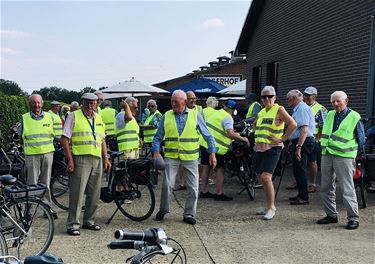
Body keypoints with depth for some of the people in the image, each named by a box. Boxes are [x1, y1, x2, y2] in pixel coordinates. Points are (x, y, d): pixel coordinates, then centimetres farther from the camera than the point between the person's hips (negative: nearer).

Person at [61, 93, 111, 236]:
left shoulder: (98, 118, 19)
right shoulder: (73, 116, 1)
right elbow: (64, 139, -4)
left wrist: (105, 158, 14)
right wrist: (70, 159, -11)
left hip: (97, 160, 6)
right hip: (80, 159, -6)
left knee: (94, 194, 9)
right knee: (77, 193, -6)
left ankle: (89, 221, 22)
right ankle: (73, 224, 1)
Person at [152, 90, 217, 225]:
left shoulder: (195, 115, 3)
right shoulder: (166, 116, 6)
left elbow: (208, 136, 6)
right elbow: (158, 137, 10)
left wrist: (212, 153, 0)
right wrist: (156, 150, -6)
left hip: (190, 157, 0)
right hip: (171, 156, 0)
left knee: (193, 188, 2)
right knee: (167, 184, -6)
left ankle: (189, 214, 17)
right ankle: (163, 210, 16)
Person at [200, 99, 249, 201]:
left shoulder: (215, 113, 15)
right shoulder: (227, 118, -11)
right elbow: (230, 134, -23)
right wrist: (243, 139, -13)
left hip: (204, 144, 8)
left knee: (206, 168, 14)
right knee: (220, 169, 1)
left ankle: (203, 192, 22)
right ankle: (219, 194, 1)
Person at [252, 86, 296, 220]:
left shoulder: (279, 109, -5)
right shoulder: (261, 112, 16)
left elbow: (293, 124, -15)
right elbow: (254, 125, 35)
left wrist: (282, 139, -14)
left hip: (272, 148, -8)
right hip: (259, 148, 8)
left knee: (266, 177, -17)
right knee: (262, 178, 11)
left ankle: (271, 208, -4)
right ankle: (269, 206, 25)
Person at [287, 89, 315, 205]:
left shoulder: (302, 109, -14)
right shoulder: (298, 108, 19)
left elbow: (304, 129, -23)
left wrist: (298, 147, -27)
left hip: (302, 142, -11)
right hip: (299, 142, 11)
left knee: (299, 170, -6)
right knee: (297, 169, 15)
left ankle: (304, 197, -1)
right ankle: (301, 194, 24)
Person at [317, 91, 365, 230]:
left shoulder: (354, 117, -3)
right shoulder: (329, 115, 13)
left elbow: (361, 140, 4)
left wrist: (353, 152, 6)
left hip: (344, 157, -6)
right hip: (326, 156, 6)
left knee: (347, 189, -8)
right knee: (326, 188, 10)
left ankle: (353, 218, 0)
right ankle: (331, 215, 22)